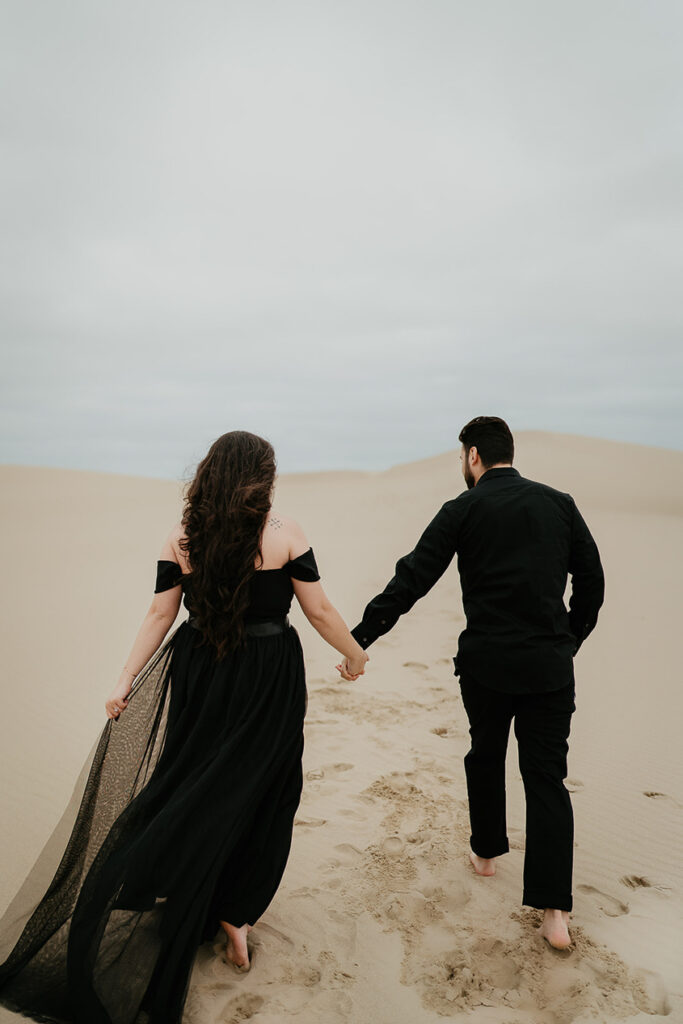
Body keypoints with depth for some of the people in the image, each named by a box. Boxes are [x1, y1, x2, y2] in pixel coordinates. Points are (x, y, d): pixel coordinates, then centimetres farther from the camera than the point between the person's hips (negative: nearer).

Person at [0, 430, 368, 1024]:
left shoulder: (181, 540, -2)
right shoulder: (285, 533, -11)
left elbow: (159, 615, -3)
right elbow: (321, 613, -7)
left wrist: (126, 680, 3)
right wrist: (355, 656, 8)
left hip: (199, 674, 3)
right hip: (269, 679, -3)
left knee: (194, 786, 18)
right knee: (259, 794, 14)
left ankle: (201, 911, 31)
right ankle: (236, 912, 21)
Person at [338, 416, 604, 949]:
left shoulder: (463, 509, -4)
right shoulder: (560, 504, 6)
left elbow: (412, 580, -9)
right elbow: (592, 580, 8)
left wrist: (359, 638, -6)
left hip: (485, 662, -1)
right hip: (550, 664, 2)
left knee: (485, 756, 22)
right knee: (547, 777, 7)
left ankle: (486, 851, 40)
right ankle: (554, 911, 3)